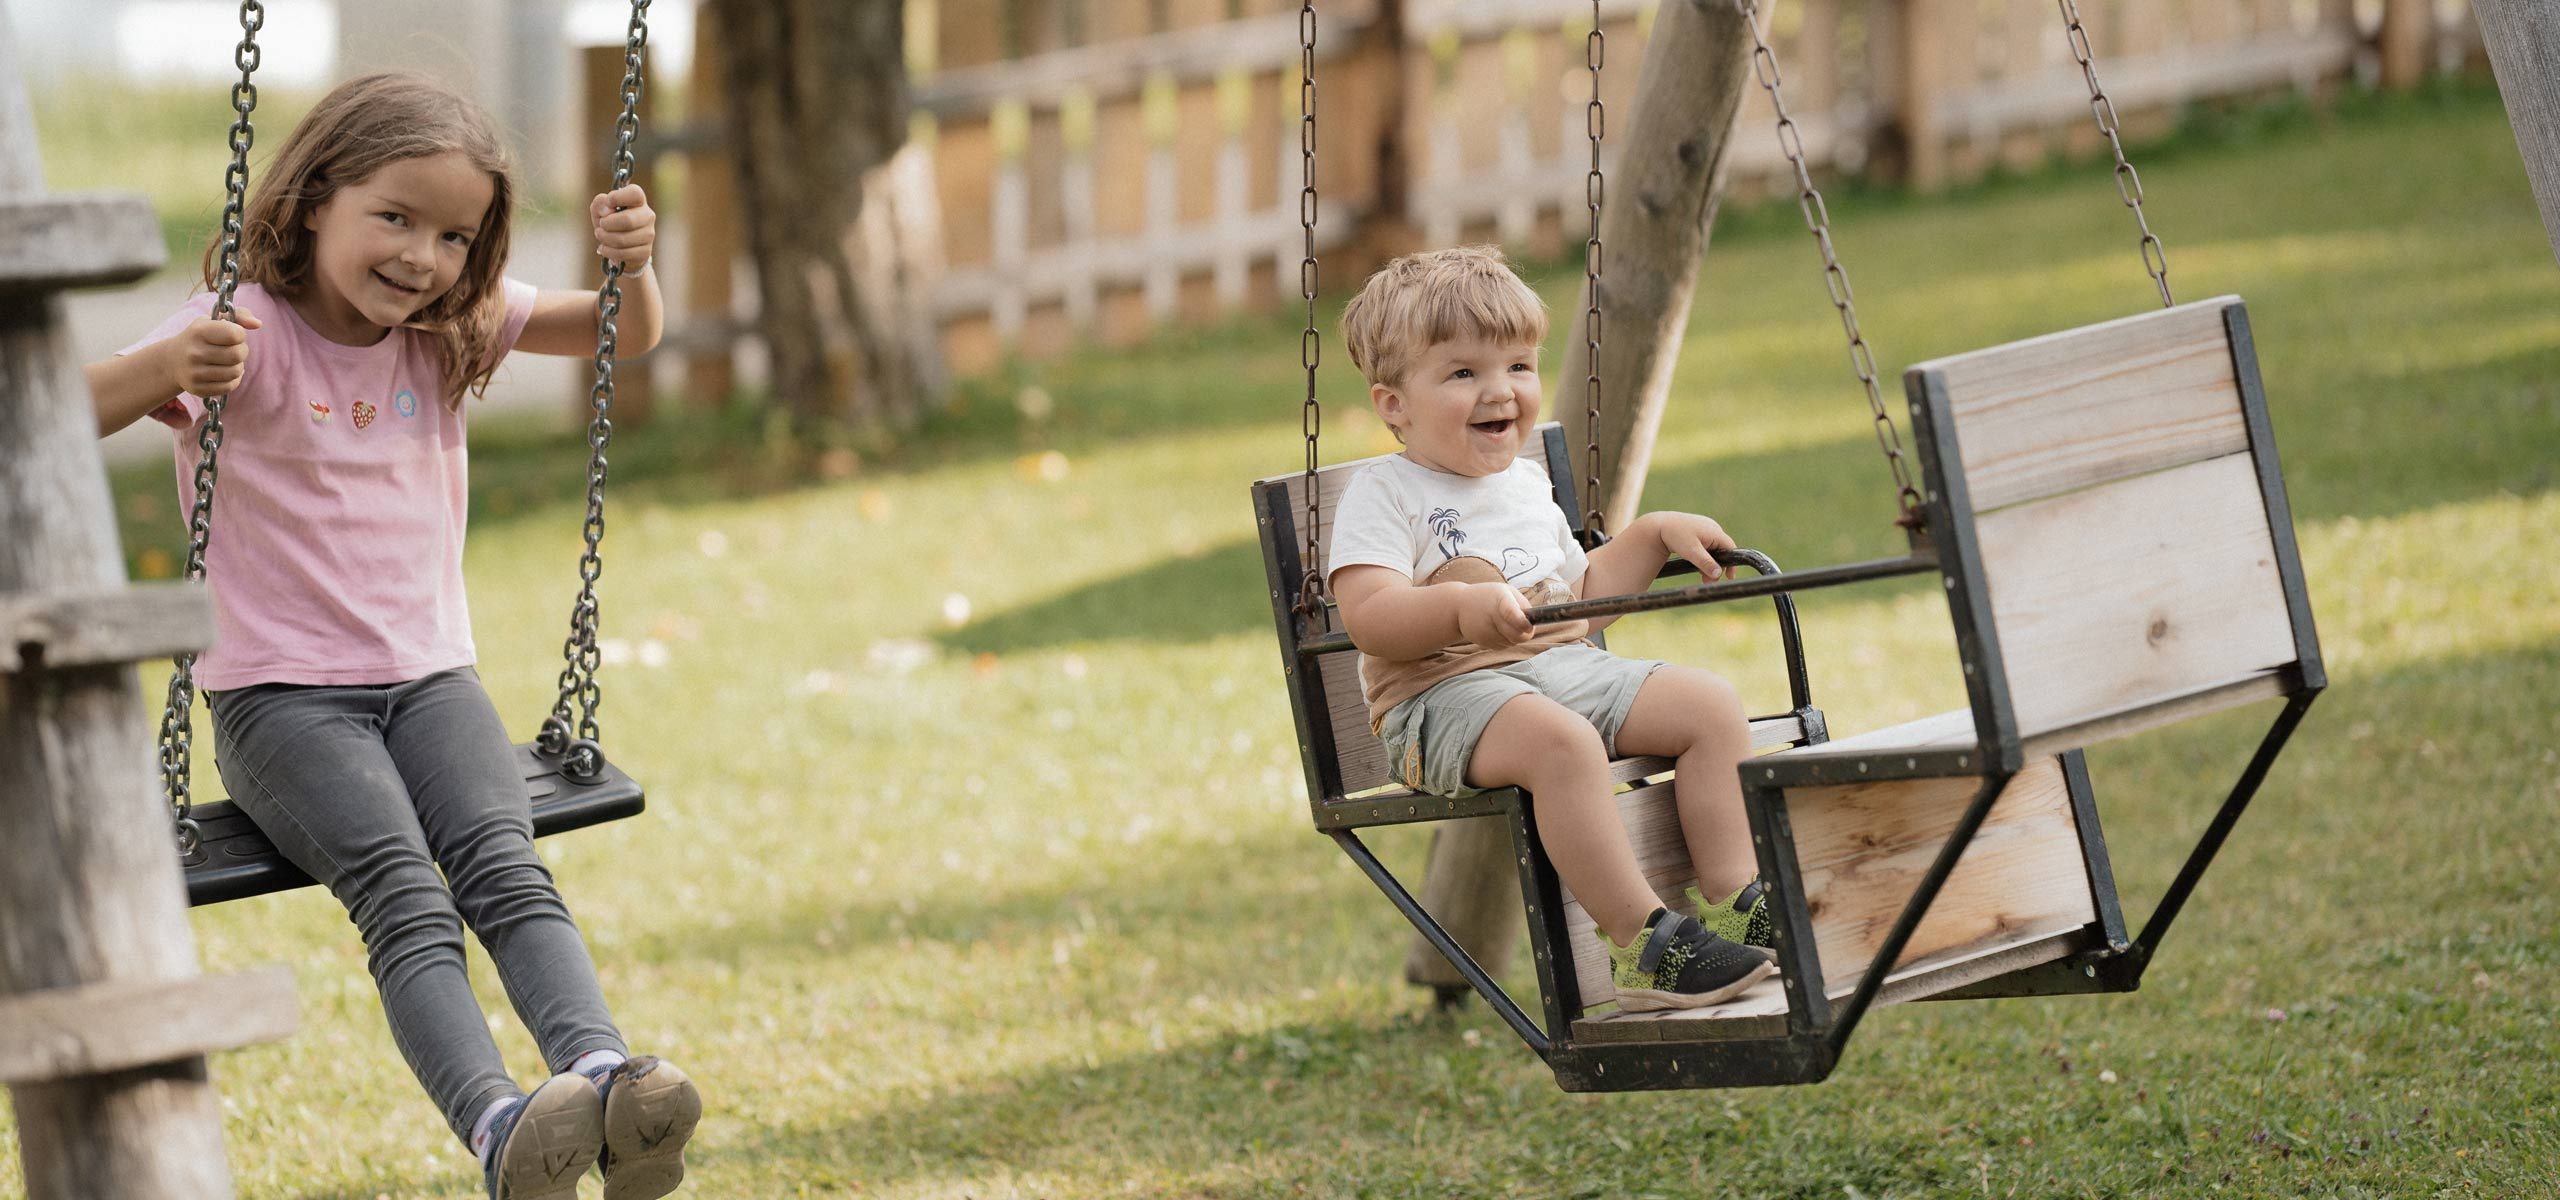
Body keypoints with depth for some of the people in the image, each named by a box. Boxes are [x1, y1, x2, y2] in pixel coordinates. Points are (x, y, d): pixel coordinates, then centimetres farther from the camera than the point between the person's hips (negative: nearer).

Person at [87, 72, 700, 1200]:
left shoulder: (451, 329, 8)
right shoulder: (251, 335, -9)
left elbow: (625, 335, 11)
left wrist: (630, 266, -12)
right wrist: (168, 367, -42)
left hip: (428, 677, 5)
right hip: (279, 695, -5)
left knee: (505, 867, -24)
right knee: (402, 894, -29)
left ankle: (602, 1069, -43)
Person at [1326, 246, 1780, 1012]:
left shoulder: (1527, 484, 21)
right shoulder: (1384, 496, -4)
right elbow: (1368, 617, -18)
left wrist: (1653, 535, 19)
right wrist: (1462, 608, -34)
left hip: (1569, 669, 8)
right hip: (1447, 693, -8)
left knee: (1710, 704, -9)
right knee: (1560, 741, -38)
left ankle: (1731, 899, -8)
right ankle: (1642, 945, -36)